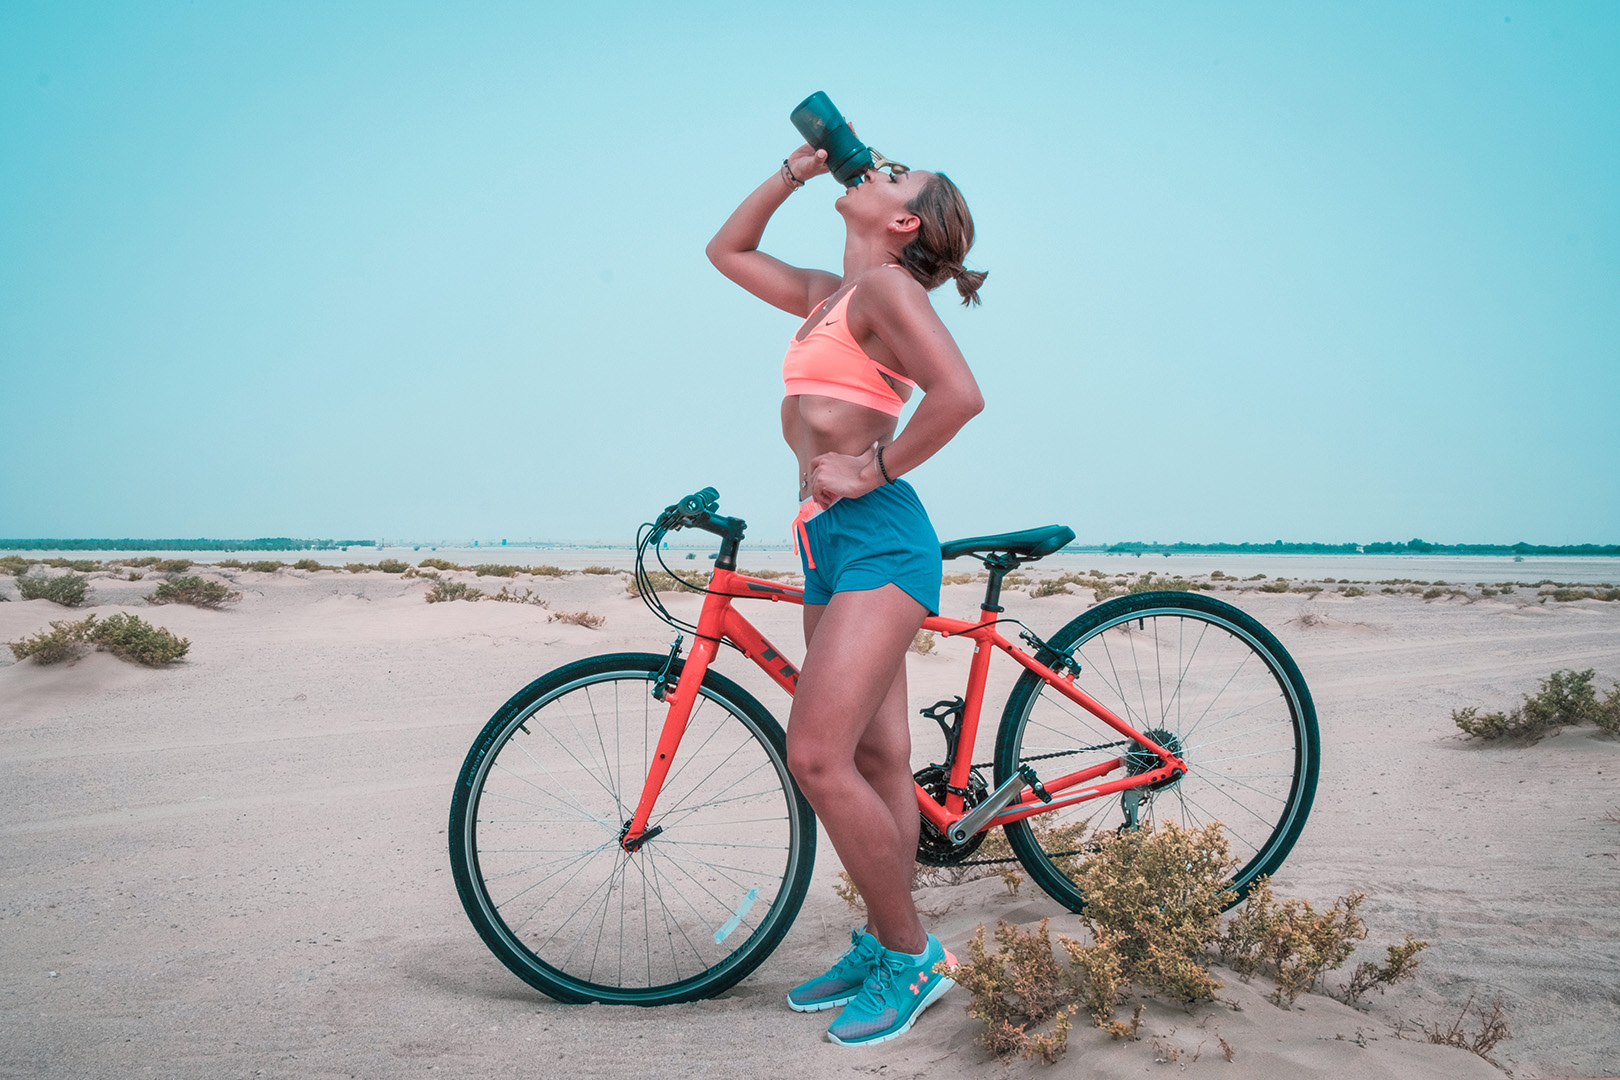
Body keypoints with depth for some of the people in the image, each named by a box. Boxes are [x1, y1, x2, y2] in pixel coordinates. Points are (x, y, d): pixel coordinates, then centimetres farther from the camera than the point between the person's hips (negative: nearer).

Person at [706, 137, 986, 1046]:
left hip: (876, 538, -9)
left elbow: (961, 394, -21)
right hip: (834, 543, 9)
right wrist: (799, 168, 22)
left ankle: (911, 956, -1)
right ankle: (881, 947, 20)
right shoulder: (830, 295, 19)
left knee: (819, 759, -14)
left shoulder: (887, 285, -7)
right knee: (878, 761, 11)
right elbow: (727, 251, 31)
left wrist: (875, 470, -13)